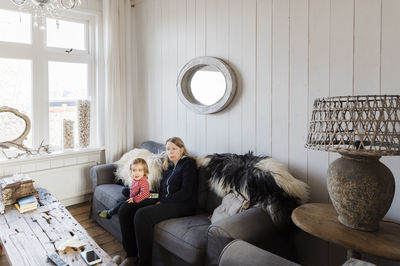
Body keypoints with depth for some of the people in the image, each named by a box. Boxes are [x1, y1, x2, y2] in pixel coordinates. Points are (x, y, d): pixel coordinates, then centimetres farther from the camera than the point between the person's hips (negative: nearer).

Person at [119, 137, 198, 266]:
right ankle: (131, 255, -1)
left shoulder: (188, 163, -2)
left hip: (183, 204, -8)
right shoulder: (168, 165, 21)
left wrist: (163, 202, -12)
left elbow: (186, 193, -12)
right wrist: (159, 200, -1)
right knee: (125, 209, -7)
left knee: (142, 215, -30)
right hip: (164, 201, 8)